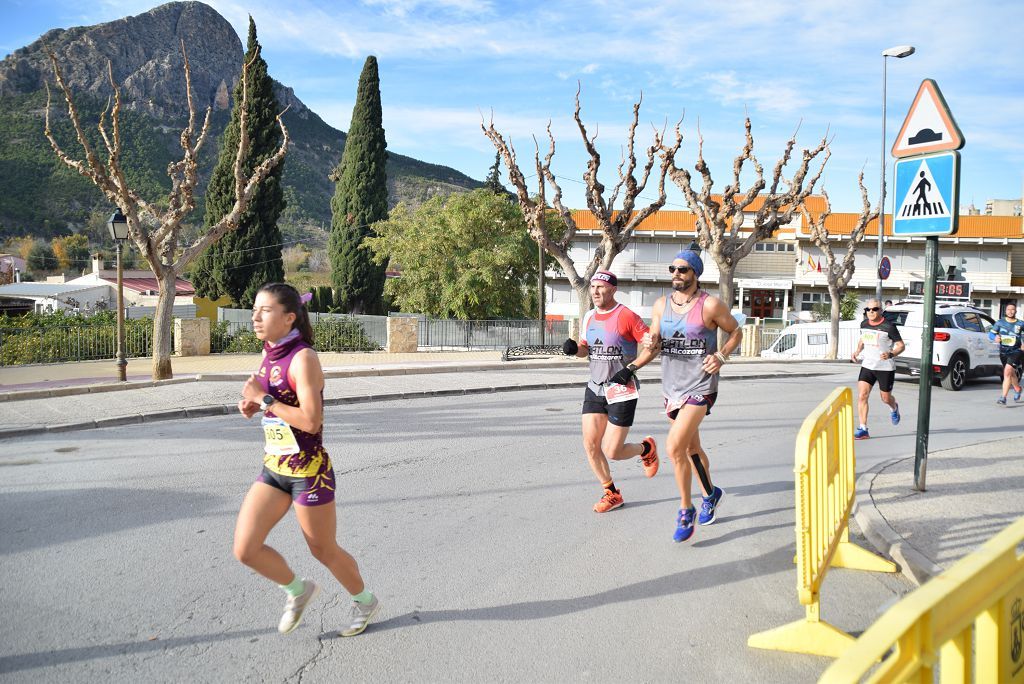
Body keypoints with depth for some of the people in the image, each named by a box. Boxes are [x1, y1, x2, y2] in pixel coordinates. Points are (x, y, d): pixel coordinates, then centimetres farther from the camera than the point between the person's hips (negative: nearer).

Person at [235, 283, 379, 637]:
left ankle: (365, 601, 37)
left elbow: (311, 421, -27)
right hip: (273, 468, 7)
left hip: (308, 471, -7)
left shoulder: (303, 358, -19)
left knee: (323, 550, 10)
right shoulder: (270, 355, 5)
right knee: (245, 549, 1)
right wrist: (253, 405, 1)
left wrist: (264, 398, -21)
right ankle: (298, 590, 28)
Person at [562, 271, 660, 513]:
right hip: (595, 388, 6)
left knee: (612, 452, -5)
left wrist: (631, 368, -20)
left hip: (621, 391, -6)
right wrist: (575, 348, -3)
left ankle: (646, 449, 28)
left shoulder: (627, 317, -14)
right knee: (590, 445, 1)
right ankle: (612, 494, 20)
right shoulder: (589, 317, 7)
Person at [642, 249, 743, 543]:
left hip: (700, 386, -6)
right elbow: (653, 345, 4)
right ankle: (710, 494, 44)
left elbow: (736, 332, 3)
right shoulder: (661, 305, 4)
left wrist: (721, 356, -13)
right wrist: (651, 344, -19)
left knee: (674, 447, -17)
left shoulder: (711, 305, -10)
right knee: (691, 448, 20)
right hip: (671, 386, 6)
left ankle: (686, 510, 1)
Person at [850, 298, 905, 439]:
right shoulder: (864, 324, 3)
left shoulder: (889, 326, -13)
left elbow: (901, 345, -9)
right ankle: (863, 429, -7)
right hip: (867, 366, 4)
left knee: (885, 398, 11)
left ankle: (894, 409, 50)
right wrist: (857, 351, 5)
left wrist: (891, 354, -28)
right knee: (862, 396, -10)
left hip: (885, 367, -4)